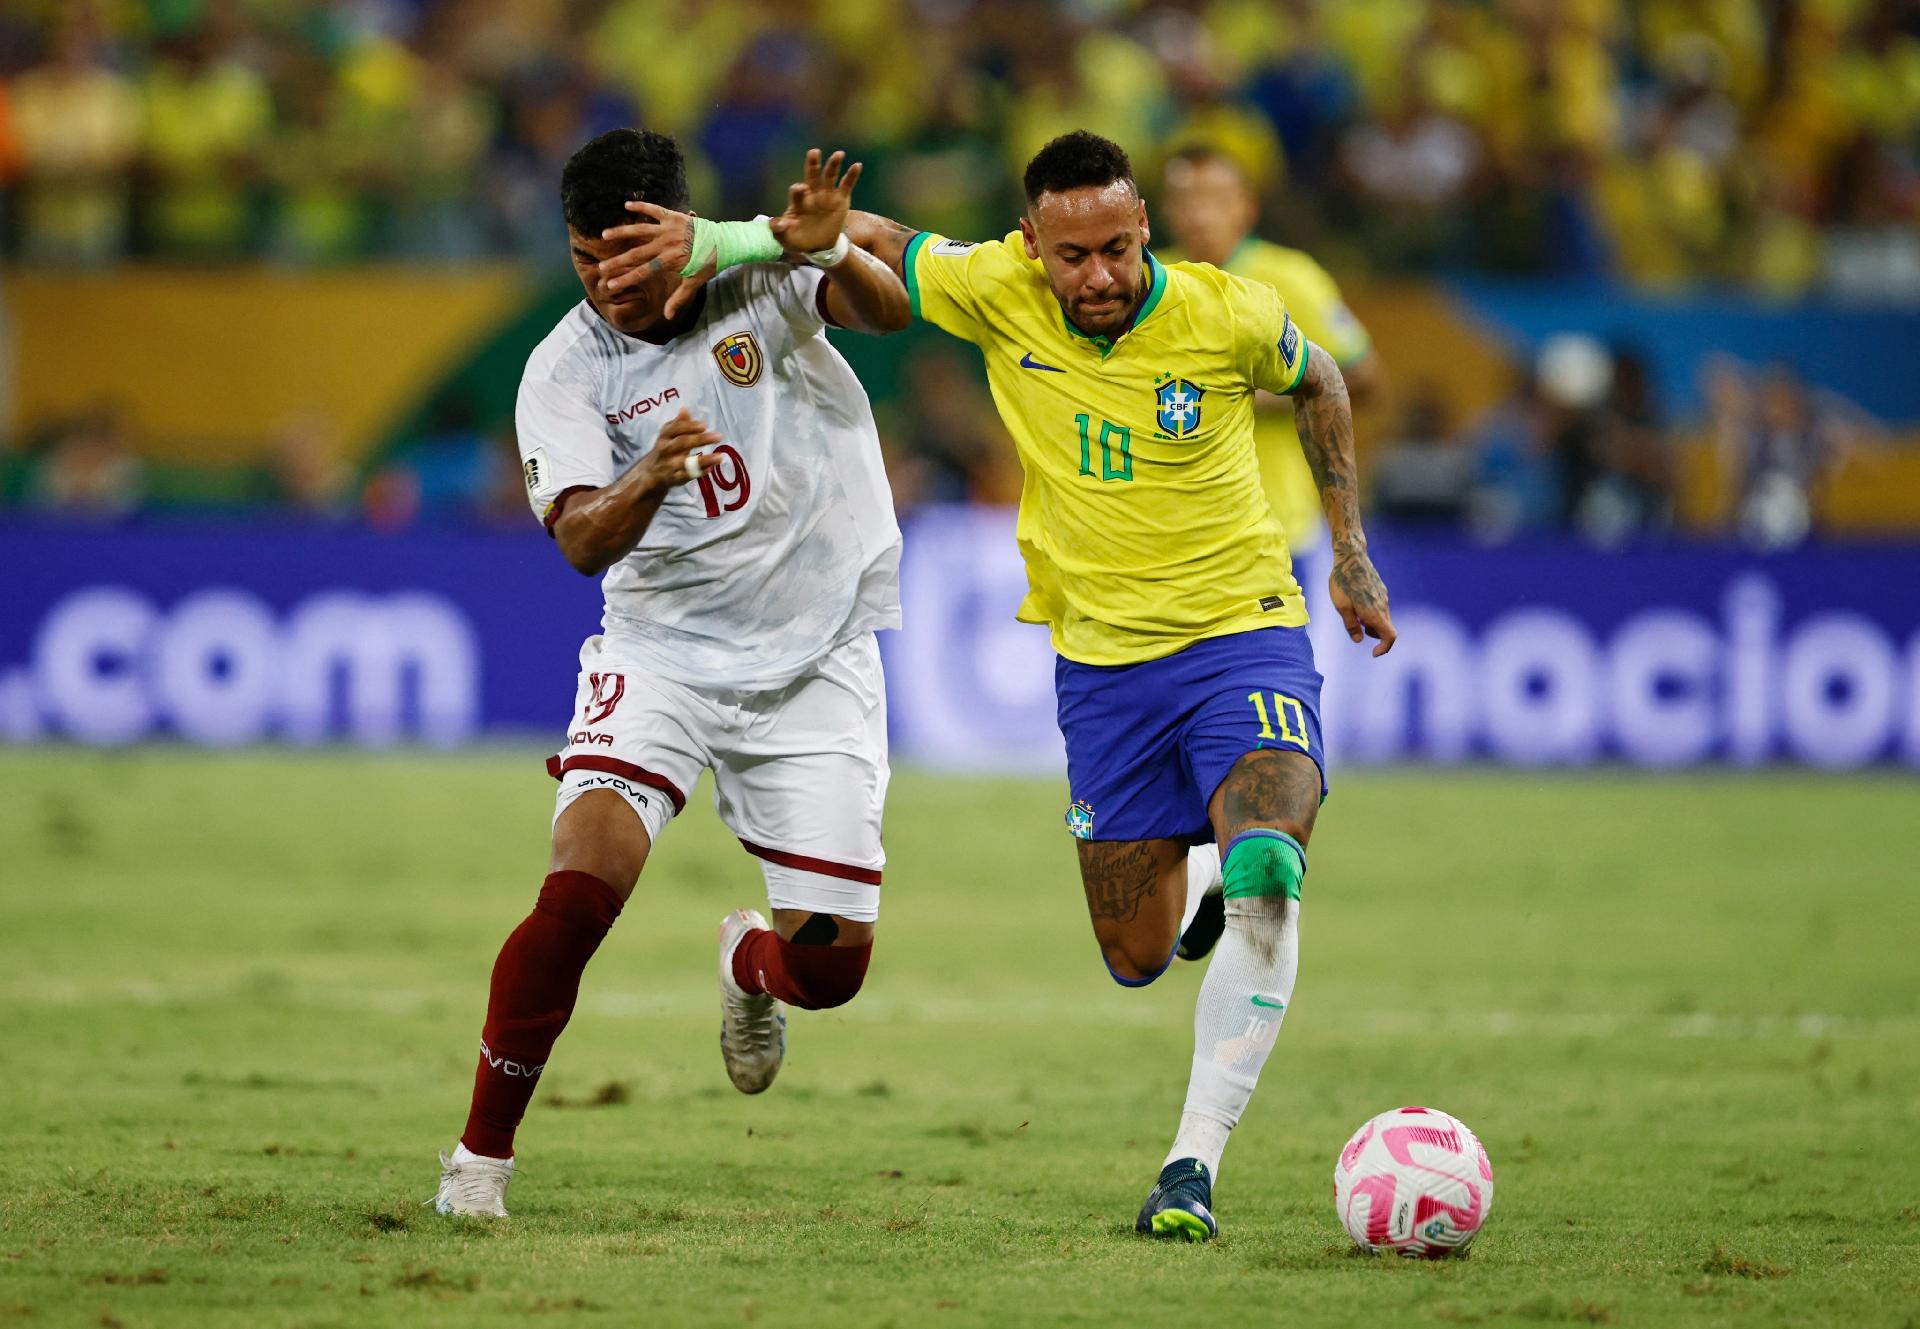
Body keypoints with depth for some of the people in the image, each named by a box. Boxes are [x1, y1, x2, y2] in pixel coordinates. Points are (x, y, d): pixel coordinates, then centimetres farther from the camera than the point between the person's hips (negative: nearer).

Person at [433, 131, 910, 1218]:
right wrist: (648, 480, -42)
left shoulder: (762, 276, -7)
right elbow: (582, 540, -20)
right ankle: (483, 1150, -9)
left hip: (818, 666, 1)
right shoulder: (566, 371, -8)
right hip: (661, 650, -1)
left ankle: (749, 966, 37)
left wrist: (828, 249, -48)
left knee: (831, 964, -2)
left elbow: (888, 310, -26)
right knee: (584, 883, -24)